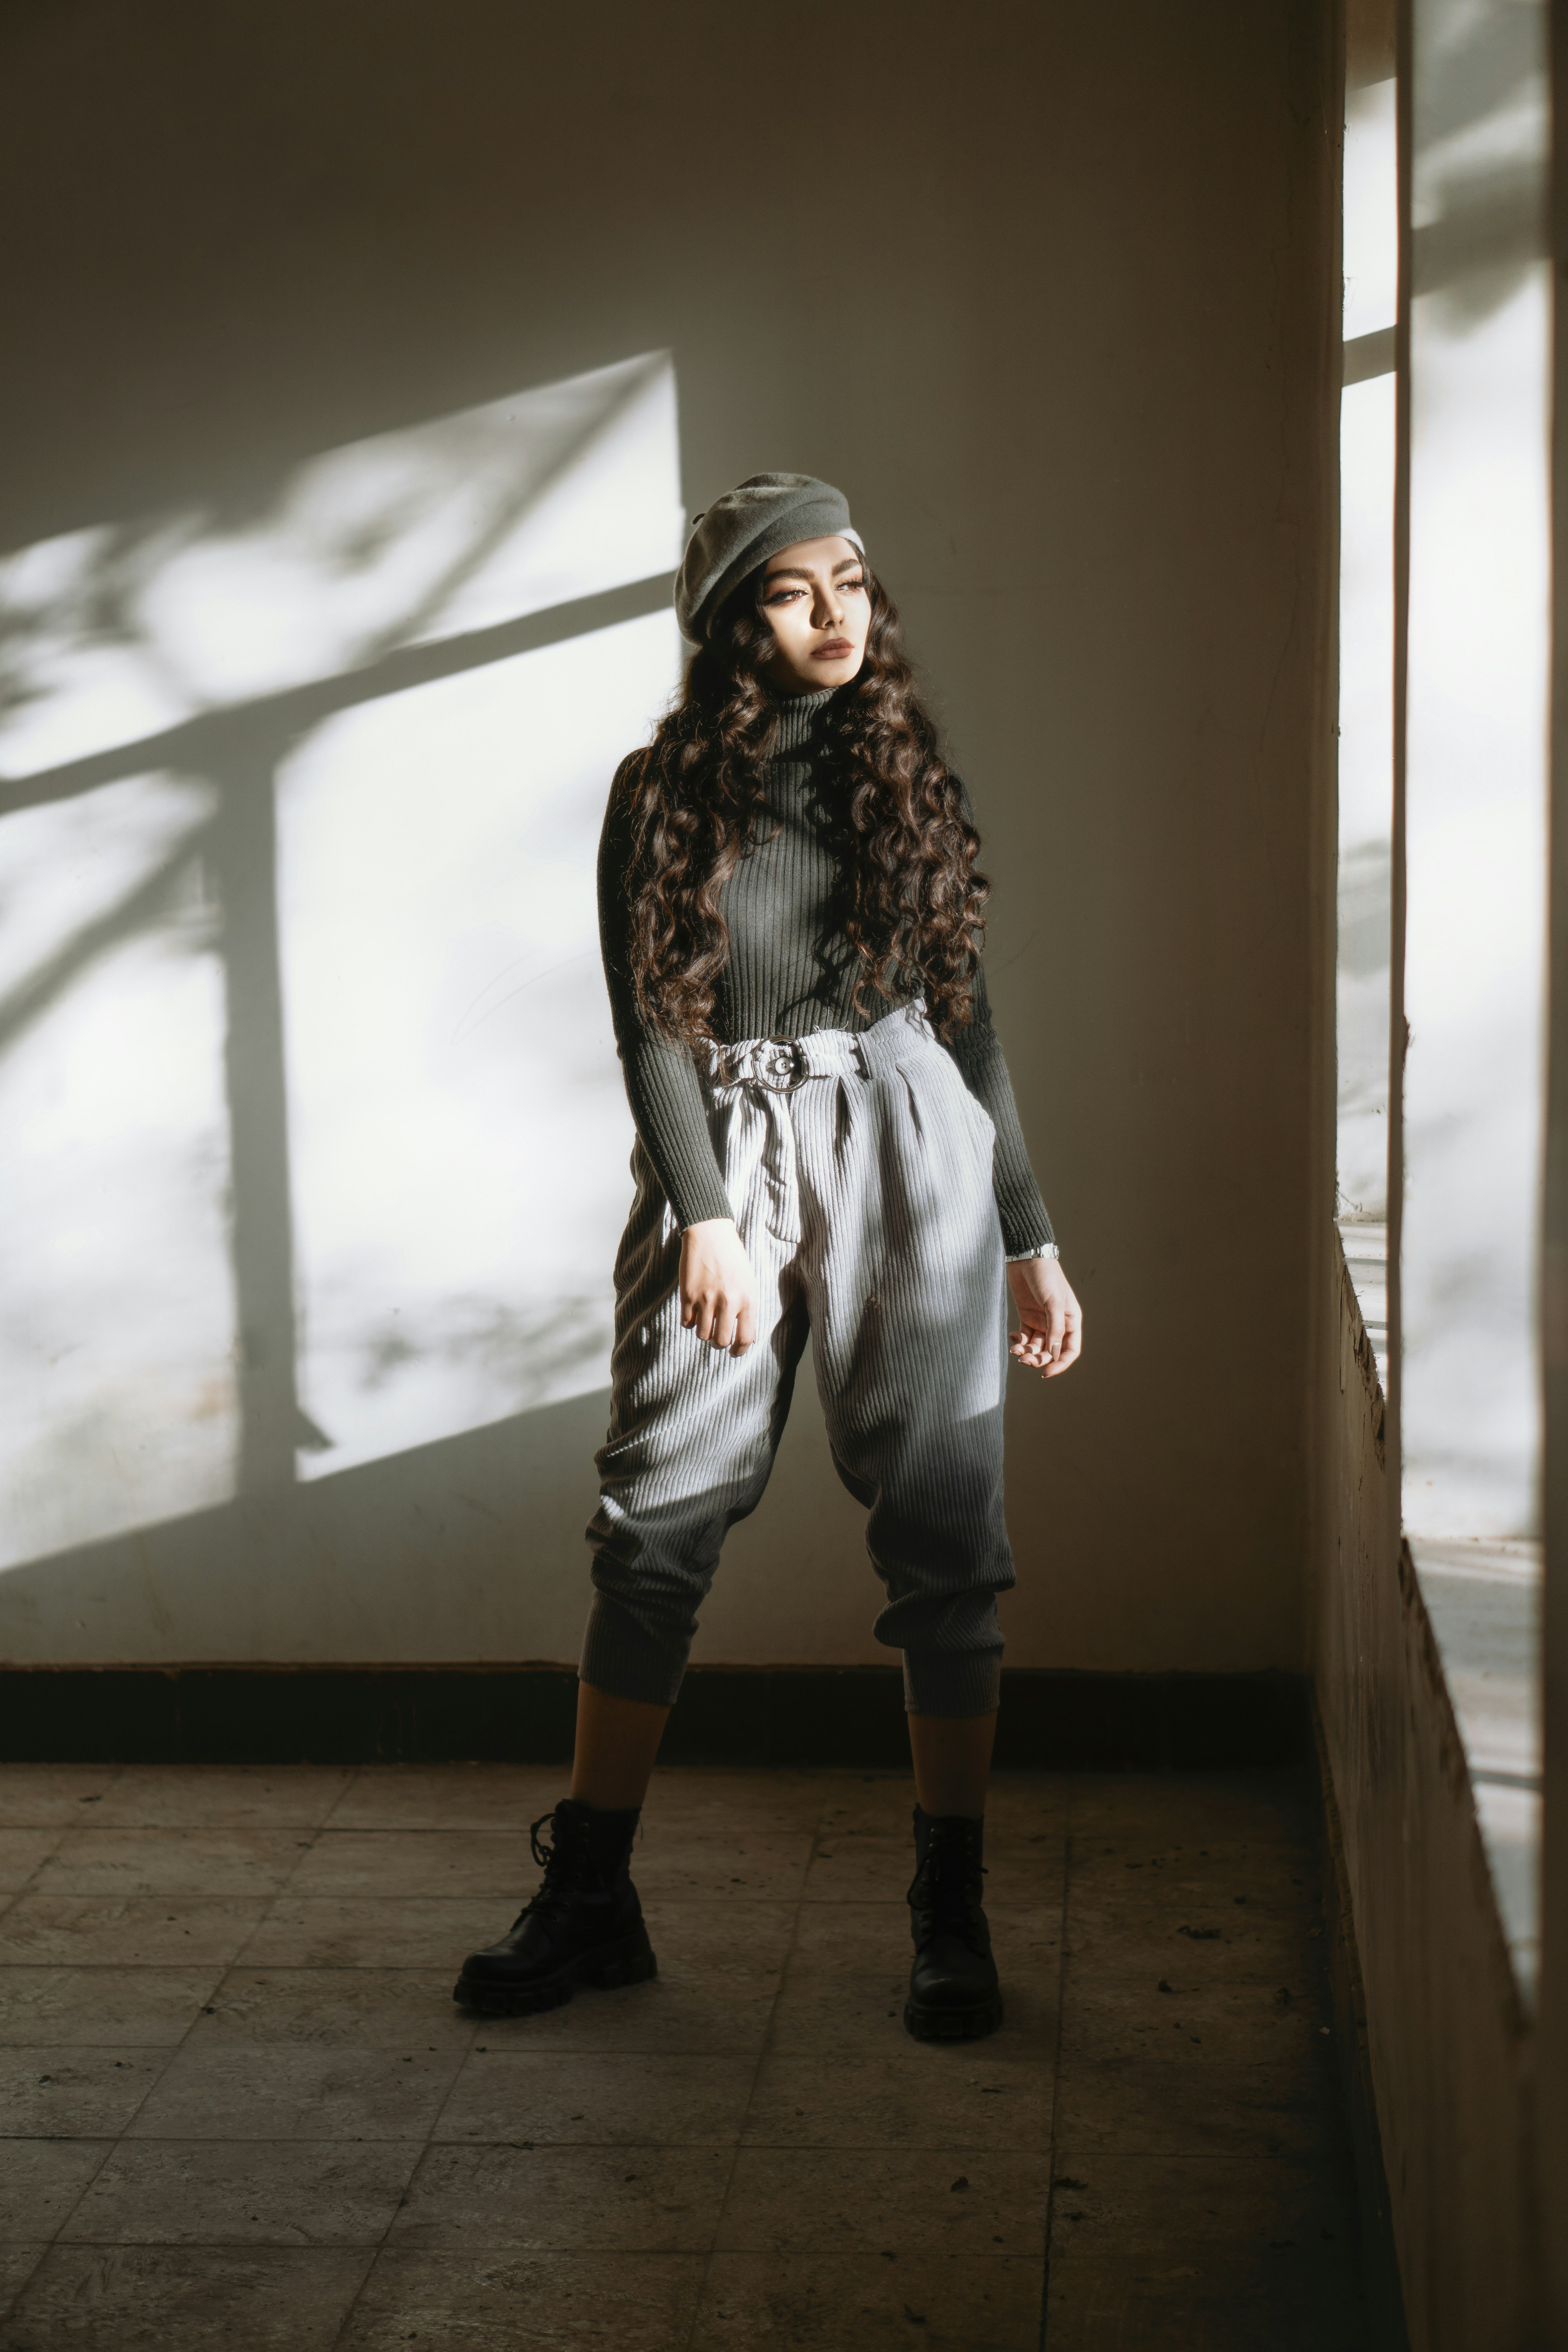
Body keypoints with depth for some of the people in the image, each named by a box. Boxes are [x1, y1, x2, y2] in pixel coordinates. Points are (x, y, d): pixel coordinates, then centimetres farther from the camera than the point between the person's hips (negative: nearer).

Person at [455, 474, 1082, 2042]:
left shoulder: (911, 777, 11)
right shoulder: (663, 793, 5)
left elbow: (967, 1014, 13)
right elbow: (648, 1027, -1)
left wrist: (1031, 1239, 12)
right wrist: (704, 1218, -13)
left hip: (913, 1147, 1)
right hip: (725, 1159, -1)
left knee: (940, 1528, 0)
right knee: (656, 1526, -3)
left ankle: (951, 1913, 10)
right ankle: (589, 1898, 10)